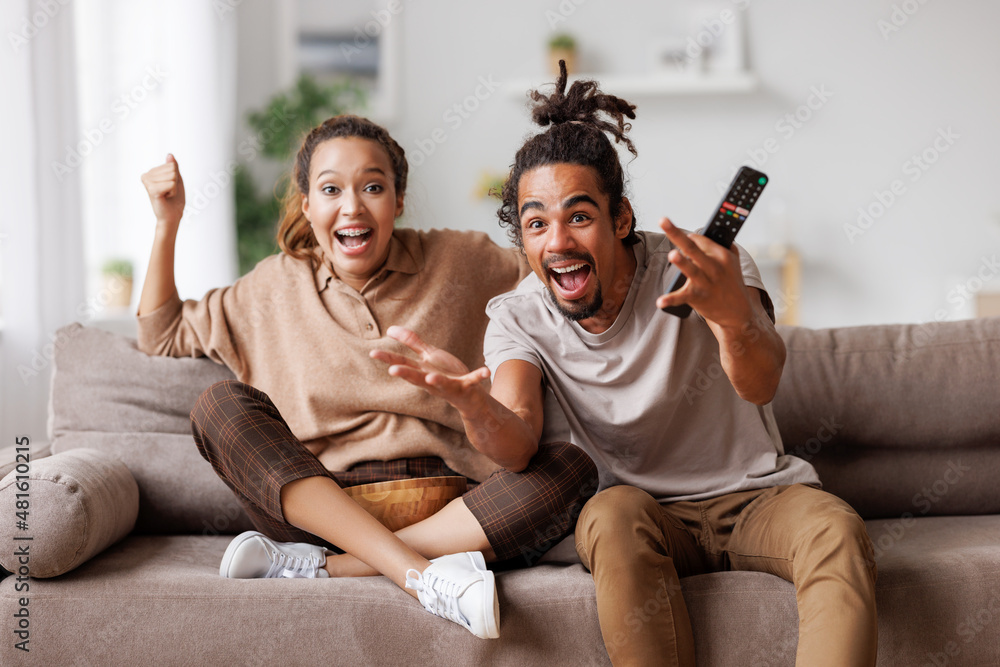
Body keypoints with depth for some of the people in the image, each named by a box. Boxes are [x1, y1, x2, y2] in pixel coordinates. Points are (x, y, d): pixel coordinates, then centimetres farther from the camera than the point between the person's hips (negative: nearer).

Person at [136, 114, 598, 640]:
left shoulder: (459, 263, 7)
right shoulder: (276, 288, 11)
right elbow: (162, 334, 20)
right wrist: (167, 223, 11)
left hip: (444, 516, 0)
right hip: (322, 509, 1)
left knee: (572, 469, -26)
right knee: (220, 405, -22)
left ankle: (322, 567, -30)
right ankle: (422, 576, -34)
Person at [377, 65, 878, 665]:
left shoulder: (707, 269, -13)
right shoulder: (518, 318, -4)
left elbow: (760, 385, -32)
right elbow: (519, 442, -19)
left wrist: (735, 318, -56)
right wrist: (474, 404, -44)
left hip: (755, 495, -1)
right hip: (651, 512, 1)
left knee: (837, 530, -32)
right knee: (613, 513, -34)